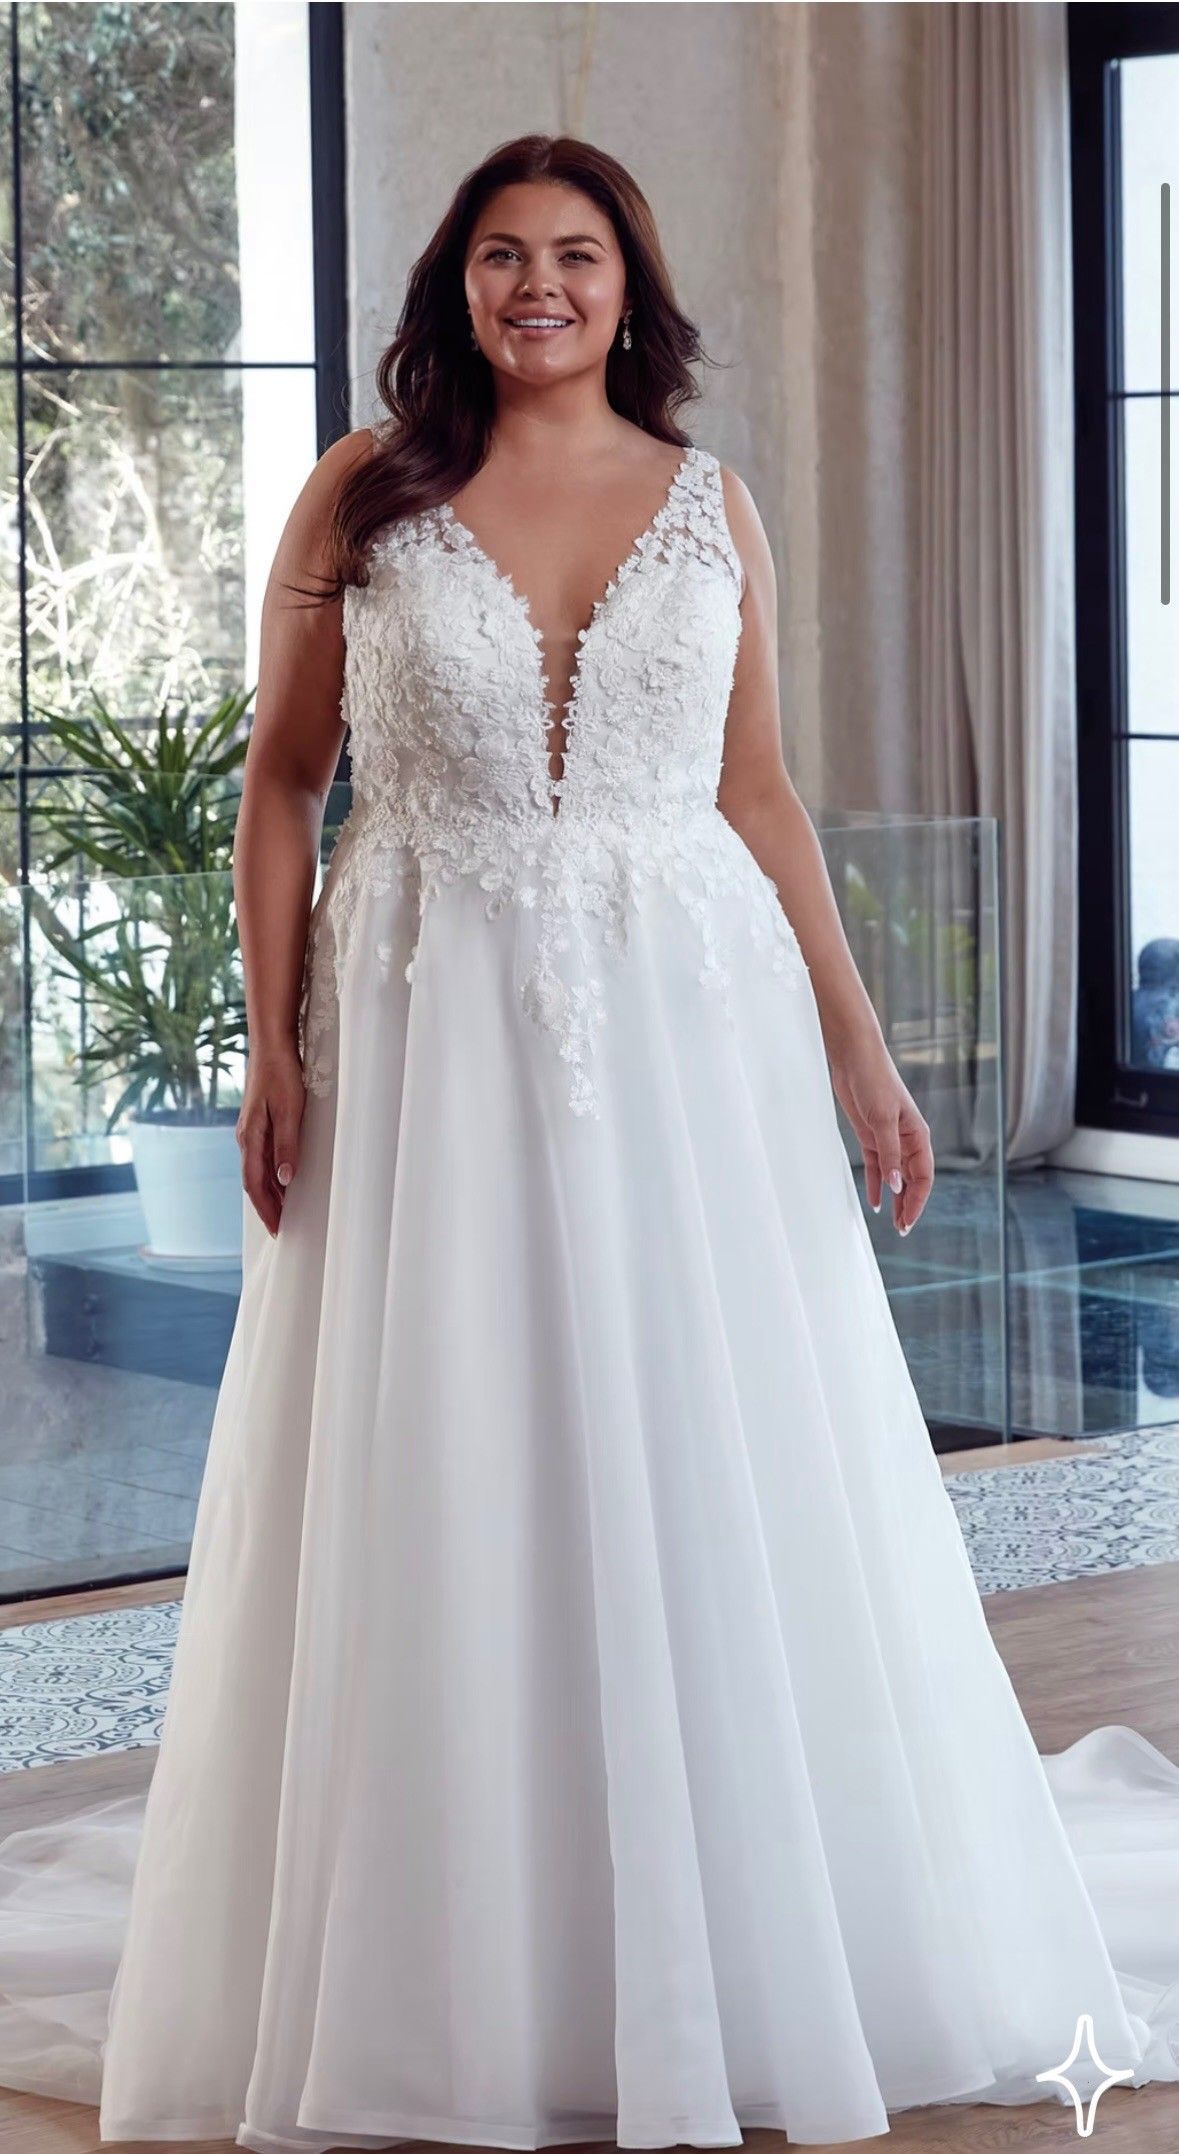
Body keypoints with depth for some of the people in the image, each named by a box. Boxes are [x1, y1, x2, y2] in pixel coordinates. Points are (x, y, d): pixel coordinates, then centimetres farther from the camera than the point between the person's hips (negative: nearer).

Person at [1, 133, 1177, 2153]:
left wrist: (856, 1043, 4)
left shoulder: (708, 505, 7)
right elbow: (282, 777, 4)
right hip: (431, 1025, -1)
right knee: (441, 1493, 3)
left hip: (689, 1017, 1)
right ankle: (449, 1976, 16)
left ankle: (745, 1947, 19)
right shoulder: (365, 492, 2)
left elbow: (756, 791, 10)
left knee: (722, 1467, 4)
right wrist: (273, 1044, -4)